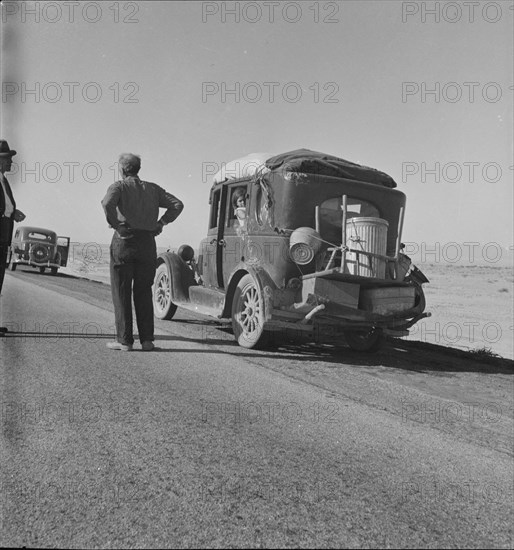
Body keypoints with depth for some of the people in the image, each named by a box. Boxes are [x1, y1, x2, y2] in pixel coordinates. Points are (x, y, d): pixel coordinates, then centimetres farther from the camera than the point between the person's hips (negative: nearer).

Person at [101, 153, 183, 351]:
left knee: (121, 292, 5)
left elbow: (107, 203, -21)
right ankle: (147, 340, 9)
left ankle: (124, 340, 5)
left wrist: (115, 224, -10)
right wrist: (160, 223, 5)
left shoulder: (119, 186, 1)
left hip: (124, 241, -4)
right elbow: (177, 204, 7)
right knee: (144, 292, 12)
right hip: (147, 243, 4)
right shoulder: (153, 188, 14)